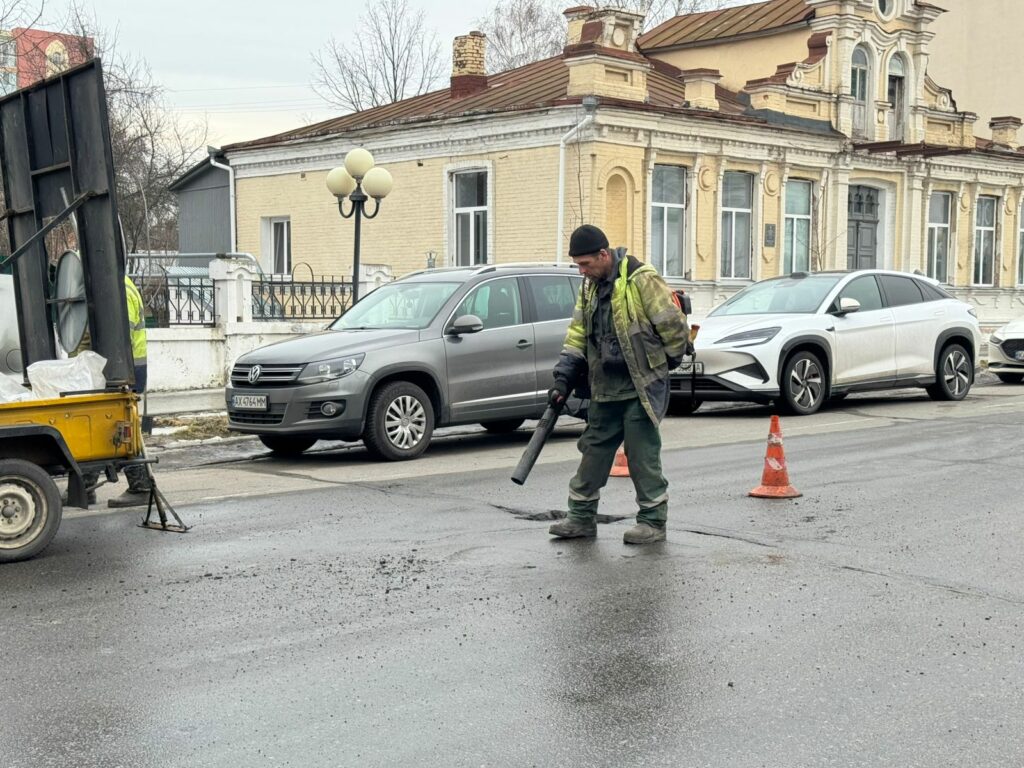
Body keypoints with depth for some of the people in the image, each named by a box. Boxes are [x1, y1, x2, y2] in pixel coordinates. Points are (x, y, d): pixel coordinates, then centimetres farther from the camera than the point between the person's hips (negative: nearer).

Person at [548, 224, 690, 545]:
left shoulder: (641, 280, -15)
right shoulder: (590, 286, 10)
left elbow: (674, 326, -12)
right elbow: (577, 336, 12)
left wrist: (666, 363, 1)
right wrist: (563, 380, 3)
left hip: (641, 389, -7)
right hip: (605, 390, 7)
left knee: (643, 456, -2)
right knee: (593, 451, 11)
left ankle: (653, 521, 11)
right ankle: (581, 517, 21)